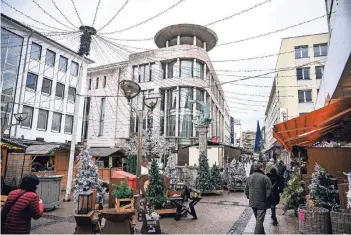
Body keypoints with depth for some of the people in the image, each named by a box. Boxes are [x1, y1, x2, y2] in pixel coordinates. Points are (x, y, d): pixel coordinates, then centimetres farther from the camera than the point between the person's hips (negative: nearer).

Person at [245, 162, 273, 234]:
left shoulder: (249, 178, 6)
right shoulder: (265, 178, -13)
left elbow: (246, 190, 11)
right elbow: (269, 190, -16)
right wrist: (266, 198, -3)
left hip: (252, 202, 6)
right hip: (261, 202, -6)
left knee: (258, 219, 22)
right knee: (259, 220, -1)